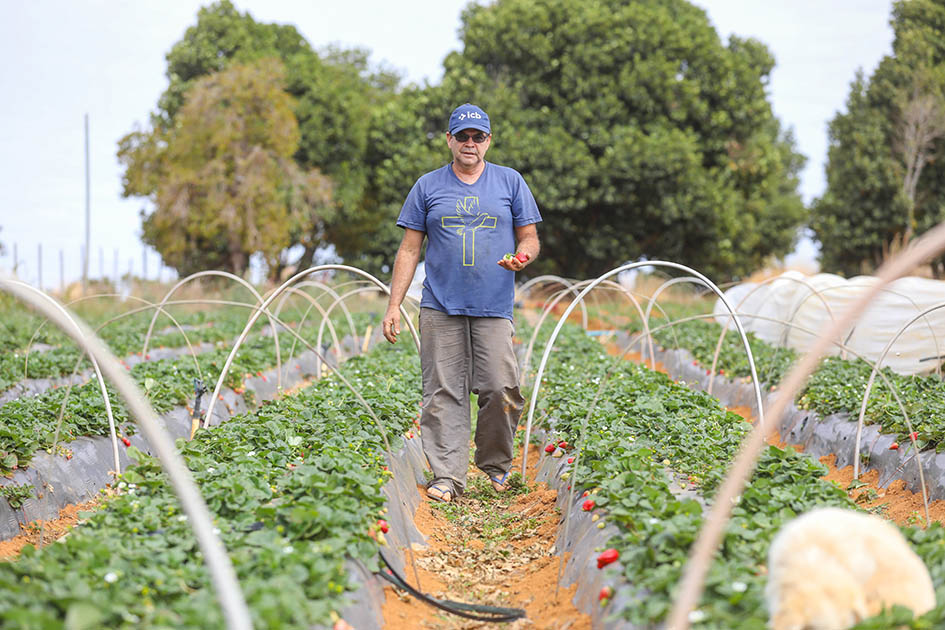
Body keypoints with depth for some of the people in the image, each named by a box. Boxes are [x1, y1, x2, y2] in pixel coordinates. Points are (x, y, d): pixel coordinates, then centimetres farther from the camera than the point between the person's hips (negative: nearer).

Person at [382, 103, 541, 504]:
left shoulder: (510, 182, 10)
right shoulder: (428, 186, 11)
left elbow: (529, 237, 12)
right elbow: (409, 249, 10)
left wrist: (523, 256, -13)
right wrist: (394, 305, 3)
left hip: (494, 307, 0)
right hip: (440, 307, 1)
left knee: (501, 389, -8)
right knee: (444, 393, -2)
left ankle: (496, 463, 14)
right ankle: (447, 476, 3)